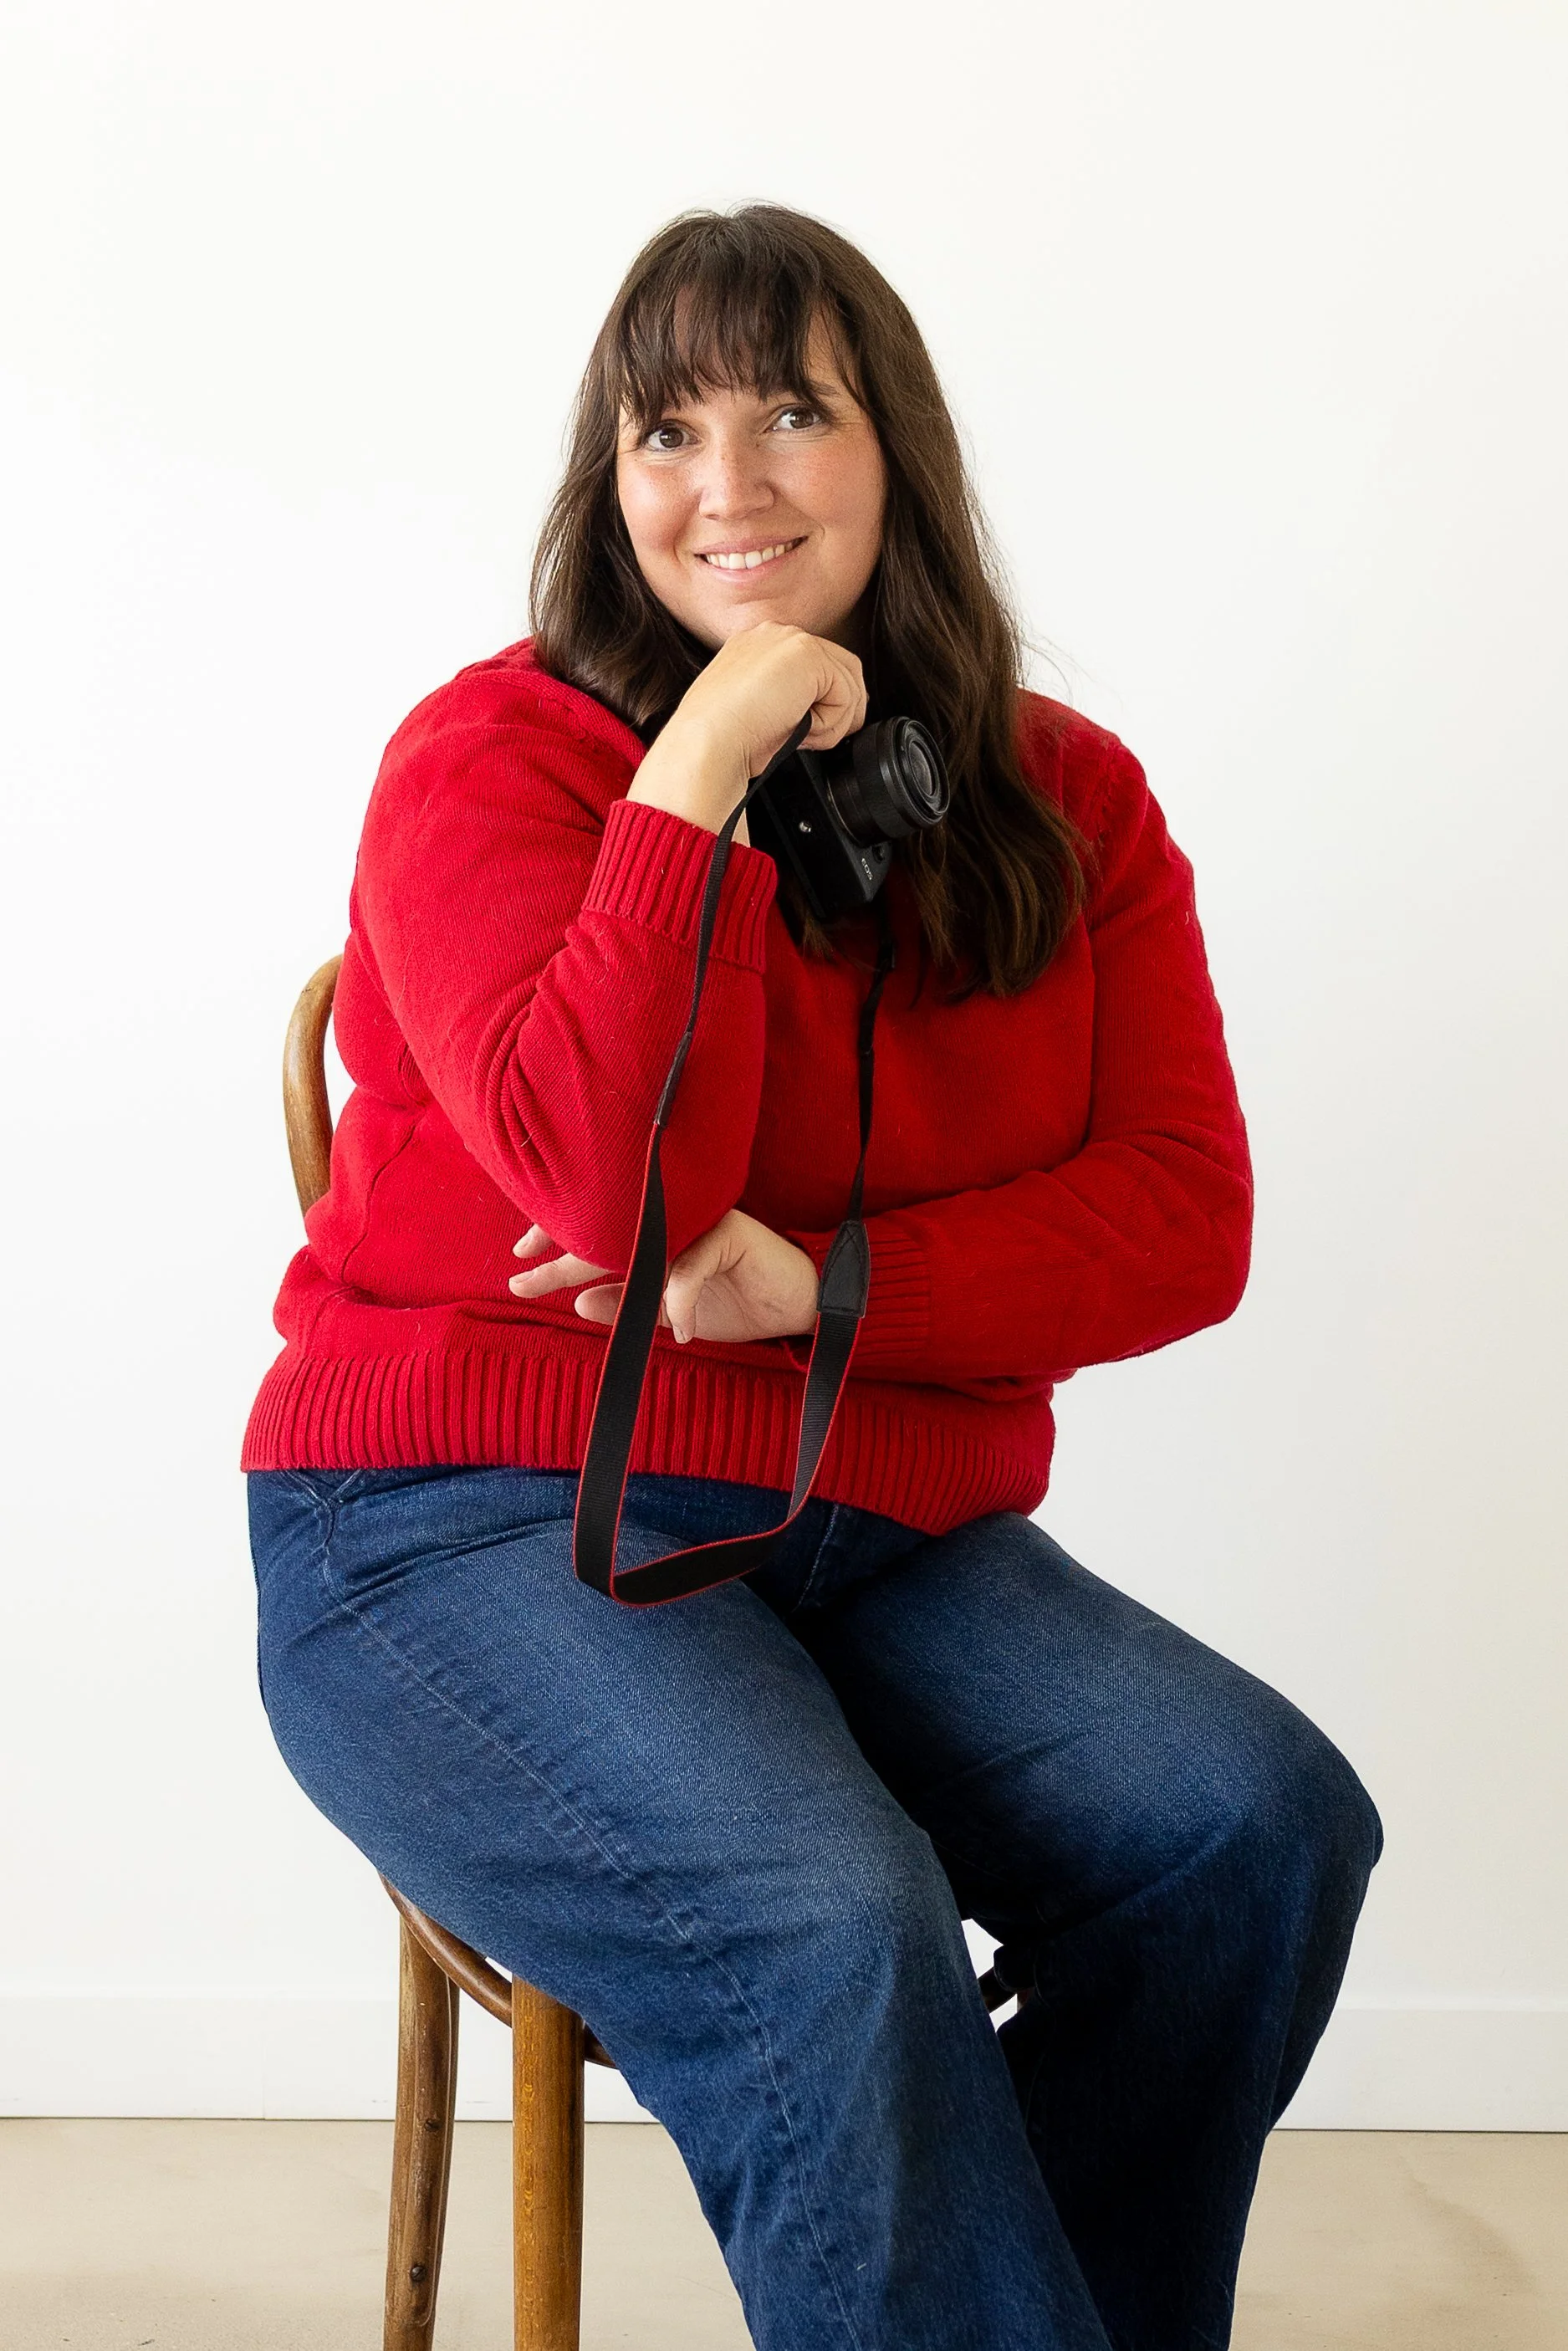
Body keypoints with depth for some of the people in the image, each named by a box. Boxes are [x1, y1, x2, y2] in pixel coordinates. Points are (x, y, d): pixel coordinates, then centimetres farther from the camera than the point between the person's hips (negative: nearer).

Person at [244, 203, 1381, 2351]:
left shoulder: (1066, 800, 8)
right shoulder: (494, 761, -4)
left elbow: (1184, 1220, -2)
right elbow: (625, 1186, -19)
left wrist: (823, 1286, -15)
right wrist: (700, 775, -20)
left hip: (889, 1543, 4)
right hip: (468, 1531, -4)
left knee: (1264, 1824, -20)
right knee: (828, 1933, -32)